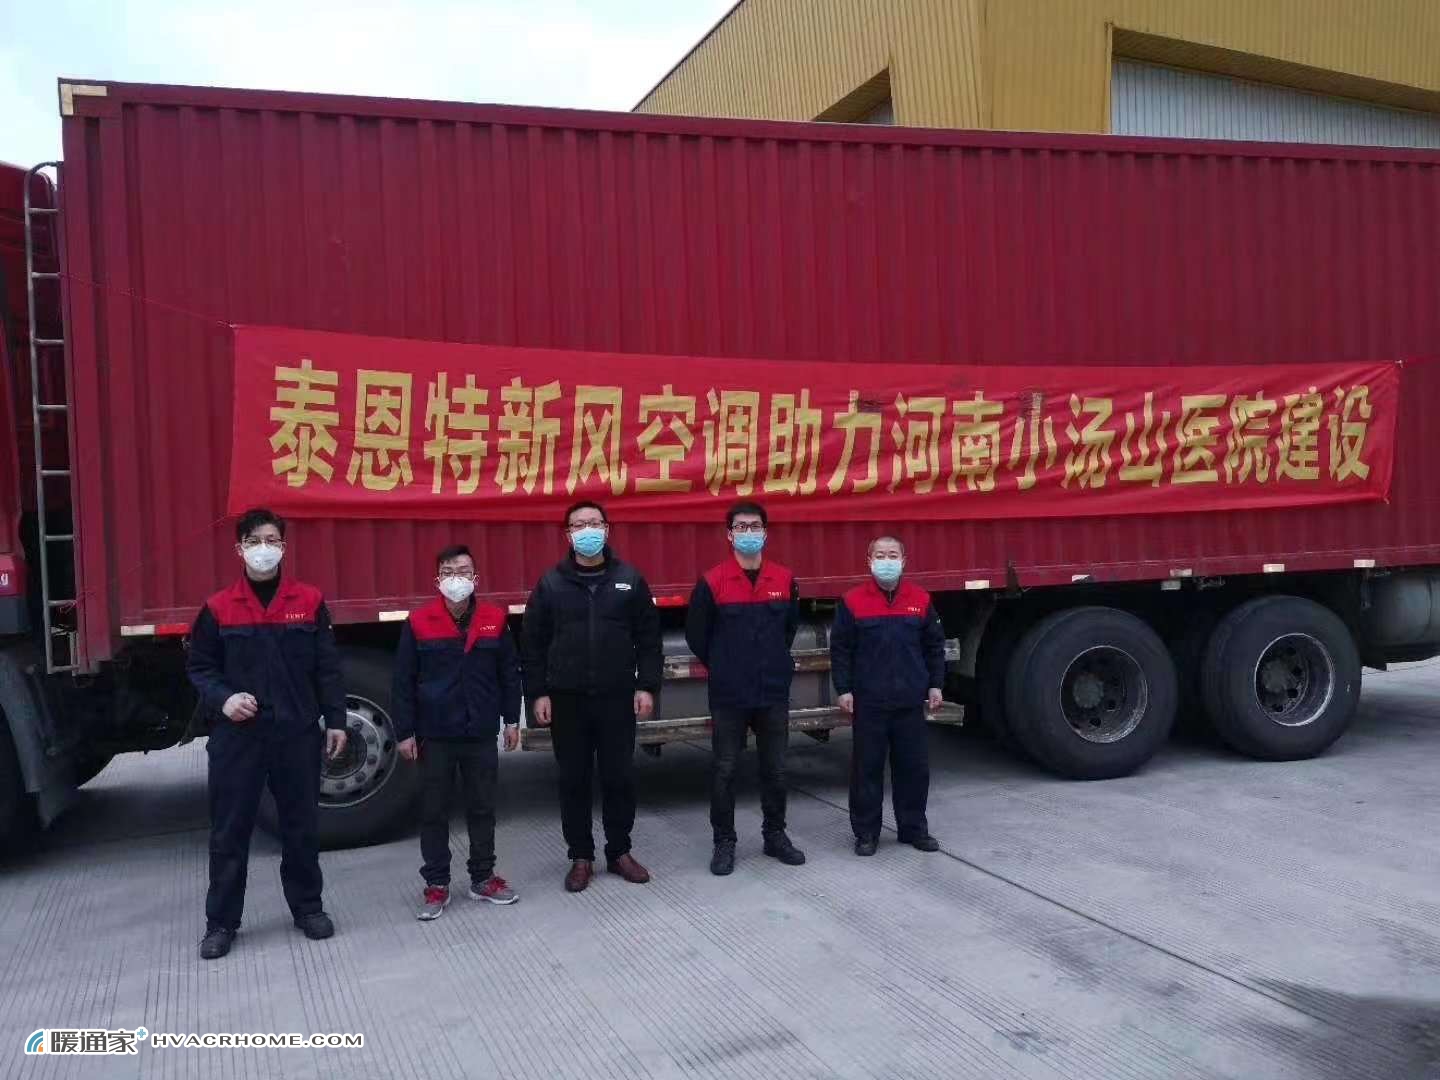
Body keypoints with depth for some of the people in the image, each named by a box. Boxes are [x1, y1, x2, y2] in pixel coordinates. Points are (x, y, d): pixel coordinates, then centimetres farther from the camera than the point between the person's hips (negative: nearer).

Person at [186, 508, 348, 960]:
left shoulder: (310, 601, 2)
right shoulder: (218, 608, 1)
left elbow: (327, 667, 5)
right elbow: (199, 667, 7)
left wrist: (335, 720, 2)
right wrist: (222, 699, -11)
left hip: (298, 734, 1)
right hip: (236, 737, 0)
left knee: (301, 825, 11)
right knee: (230, 830, 5)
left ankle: (307, 907, 27)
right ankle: (221, 922, 19)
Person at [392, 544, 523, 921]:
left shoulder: (495, 620, 1)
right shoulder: (418, 623, -5)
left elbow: (509, 672, 7)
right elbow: (403, 682, -3)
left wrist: (512, 719, 6)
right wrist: (404, 732, -5)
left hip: (482, 734, 2)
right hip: (434, 735, -1)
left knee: (482, 809, 11)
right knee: (434, 813, 7)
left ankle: (483, 878, 25)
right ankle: (436, 885, 18)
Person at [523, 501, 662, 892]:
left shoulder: (629, 580, 3)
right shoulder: (551, 584, 1)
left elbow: (648, 637, 4)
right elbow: (534, 643, 3)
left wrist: (647, 687, -1)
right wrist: (538, 693, -3)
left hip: (617, 698, 0)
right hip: (567, 700, 0)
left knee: (619, 777, 6)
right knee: (574, 780, 7)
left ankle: (619, 852, 22)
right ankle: (581, 857, 19)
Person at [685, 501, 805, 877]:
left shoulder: (785, 579, 2)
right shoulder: (712, 582, -8)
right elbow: (696, 634, 2)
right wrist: (723, 668, 7)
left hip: (774, 693, 3)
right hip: (729, 695, -3)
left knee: (775, 769, 12)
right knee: (724, 770, 4)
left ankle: (775, 835, 26)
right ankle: (724, 841, 16)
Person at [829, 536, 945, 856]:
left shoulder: (921, 600, 6)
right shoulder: (852, 601, -2)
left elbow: (934, 645, 12)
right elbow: (840, 649, 0)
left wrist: (935, 685, 8)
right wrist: (843, 689, -4)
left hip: (911, 702, 3)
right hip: (868, 703, -2)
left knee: (914, 767, 8)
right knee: (867, 768, 4)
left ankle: (913, 828, 22)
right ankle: (866, 832, 14)